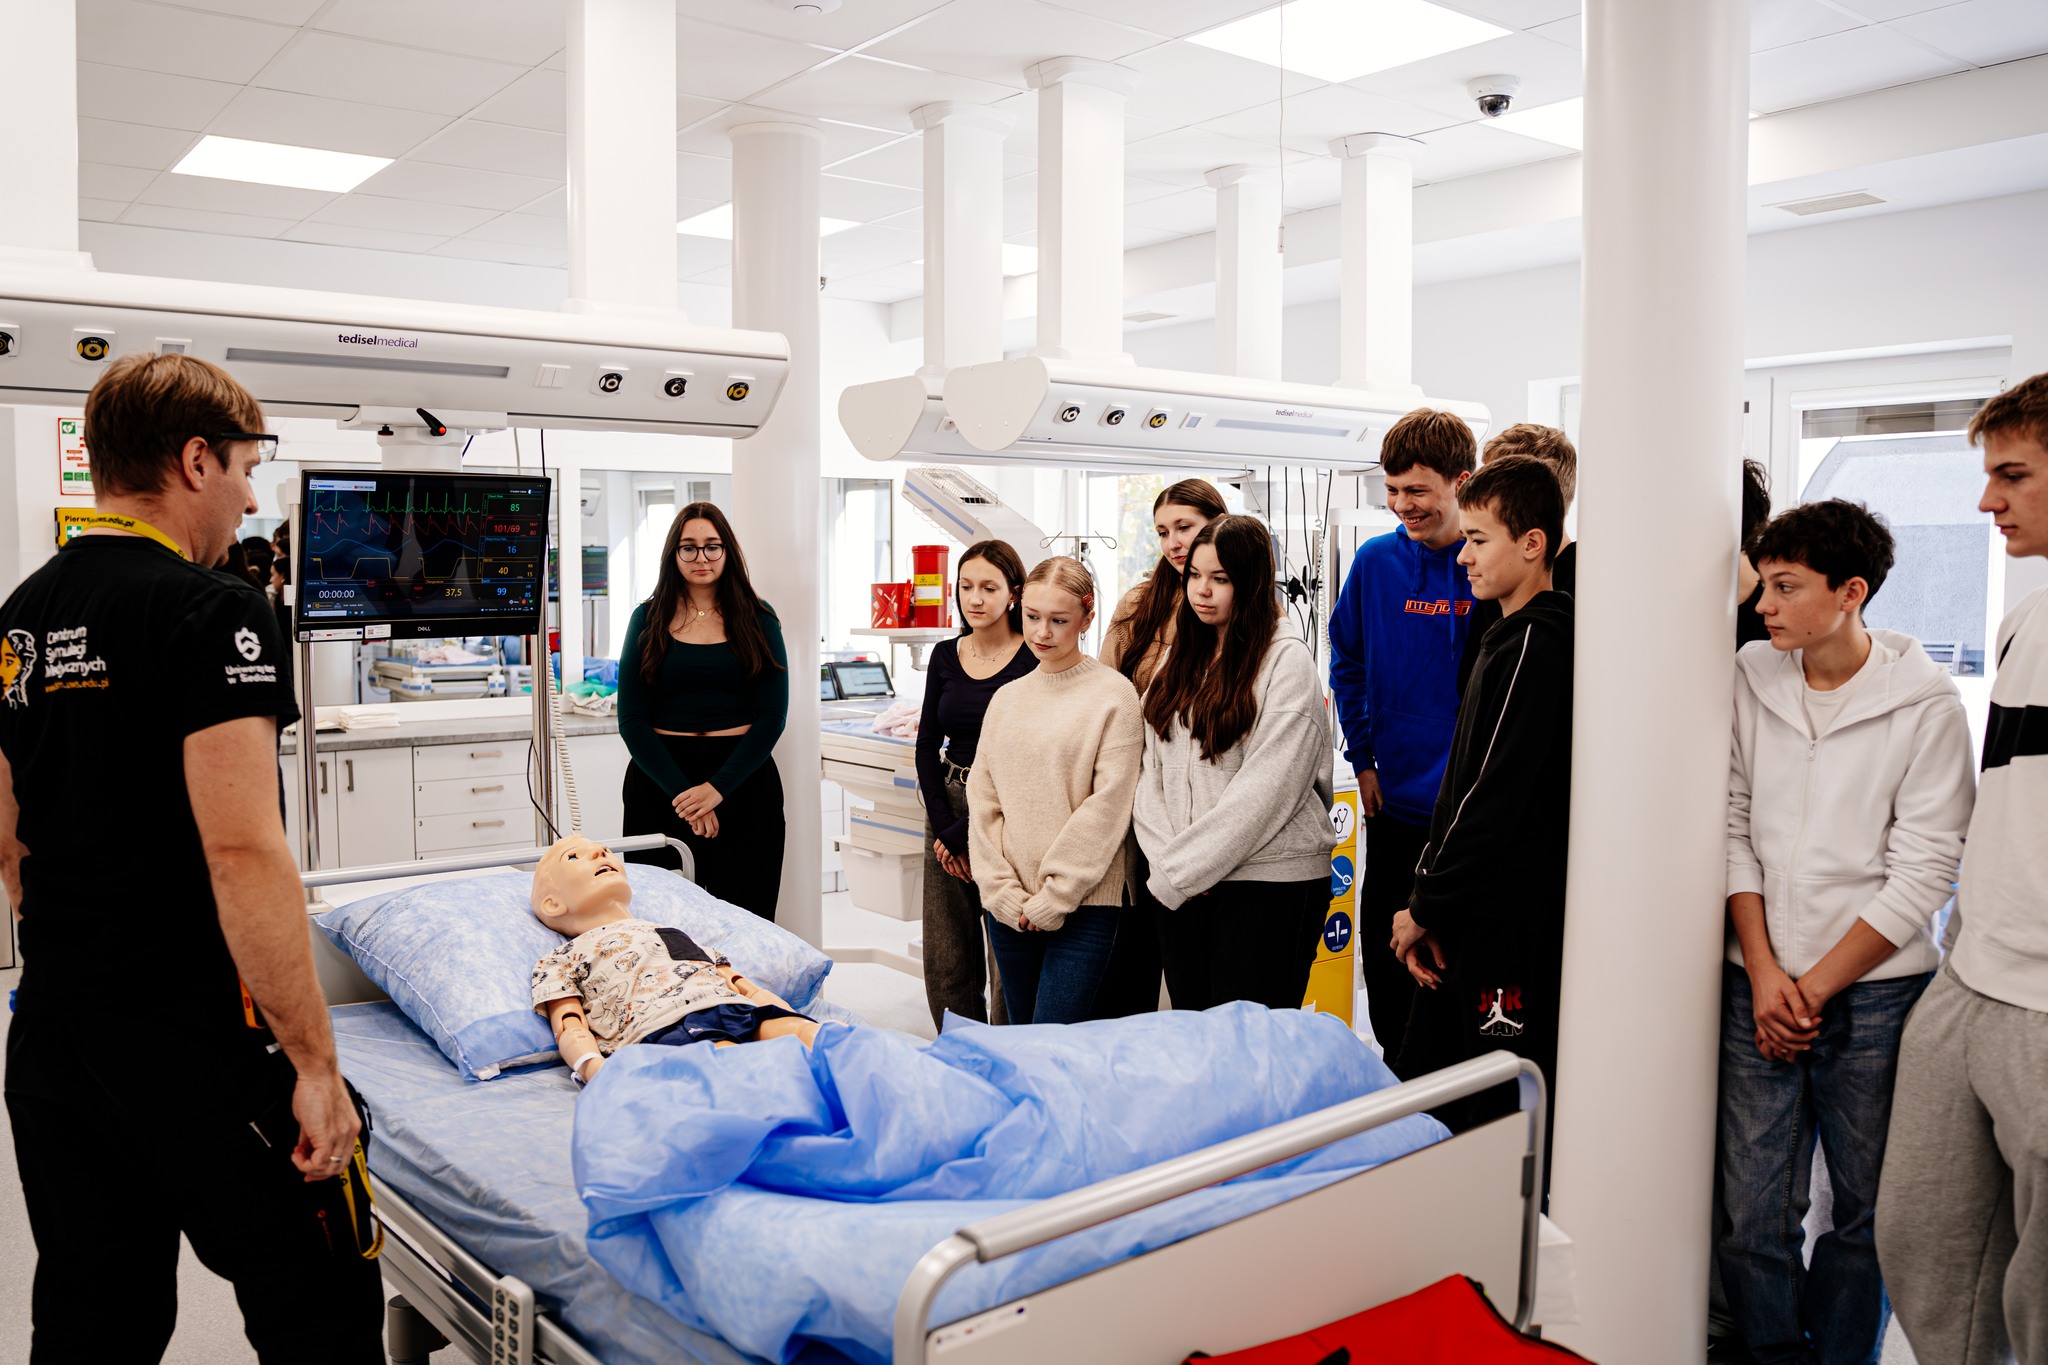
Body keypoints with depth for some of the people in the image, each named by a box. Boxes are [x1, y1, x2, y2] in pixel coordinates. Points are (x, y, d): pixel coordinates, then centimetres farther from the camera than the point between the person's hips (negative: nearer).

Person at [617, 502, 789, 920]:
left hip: (743, 780, 0)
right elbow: (632, 719, 1)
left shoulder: (758, 619, 5)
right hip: (659, 782, 0)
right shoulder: (649, 619, 6)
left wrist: (718, 787, -11)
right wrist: (680, 791, -11)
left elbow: (772, 716, 0)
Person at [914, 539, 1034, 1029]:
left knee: (1008, 962, -1)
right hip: (947, 805, 5)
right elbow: (928, 745, 10)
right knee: (945, 961, 7)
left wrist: (968, 833, -9)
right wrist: (943, 827, -1)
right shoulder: (945, 656, 9)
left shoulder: (1033, 662, -8)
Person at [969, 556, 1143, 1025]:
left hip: (1082, 907, -5)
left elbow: (1107, 807, -10)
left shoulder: (1113, 695, -5)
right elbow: (982, 800, 9)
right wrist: (1001, 890, -2)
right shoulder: (1006, 699, 11)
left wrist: (1055, 897, -11)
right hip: (1009, 910, 5)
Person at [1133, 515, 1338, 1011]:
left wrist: (1180, 869, -12)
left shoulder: (1286, 659, -8)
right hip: (1178, 884, 6)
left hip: (1269, 881, -6)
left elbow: (1266, 789, -15)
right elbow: (1149, 769, 9)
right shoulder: (1181, 660, 13)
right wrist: (1165, 856, -6)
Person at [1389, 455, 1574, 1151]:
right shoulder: (1509, 636, 15)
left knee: (1497, 1122, 0)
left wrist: (1427, 908, -11)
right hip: (1470, 917, 10)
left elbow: (1496, 798, -19)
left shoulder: (1536, 645, -16)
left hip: (1511, 926, -10)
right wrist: (1428, 901, 11)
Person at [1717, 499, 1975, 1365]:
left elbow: (1922, 876, -7)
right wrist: (1764, 973, -4)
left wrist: (1815, 987, -8)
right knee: (1752, 1214, 4)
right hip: (1759, 987, 2)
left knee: (1866, 1213, 10)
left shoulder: (1926, 703, -6)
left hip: (1874, 992, -2)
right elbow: (1736, 827, 5)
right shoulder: (1752, 679, 3)